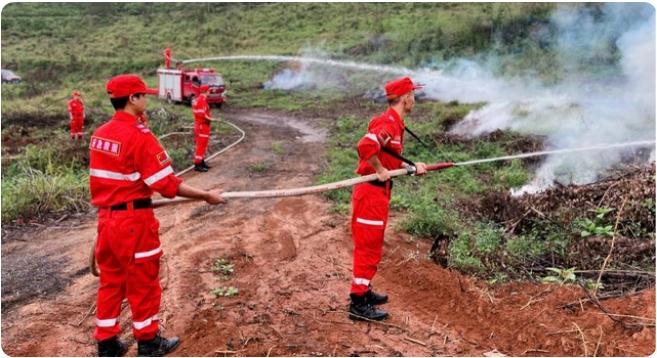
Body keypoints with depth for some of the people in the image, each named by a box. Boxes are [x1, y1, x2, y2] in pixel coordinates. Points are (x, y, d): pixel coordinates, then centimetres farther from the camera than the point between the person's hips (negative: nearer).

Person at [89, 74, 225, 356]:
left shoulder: (99, 135, 5)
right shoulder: (140, 136, -19)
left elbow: (108, 178, 14)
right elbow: (167, 184, -20)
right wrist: (206, 195, -12)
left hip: (106, 217, 8)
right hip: (134, 220, -7)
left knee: (111, 281, 17)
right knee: (143, 283, 8)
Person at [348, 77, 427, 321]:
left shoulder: (395, 123, 15)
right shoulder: (388, 123, -18)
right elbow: (366, 146, -34)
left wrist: (412, 167, 7)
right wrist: (380, 170, -22)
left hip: (378, 192, 10)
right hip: (372, 193, -10)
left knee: (371, 245, 19)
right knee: (368, 247, -4)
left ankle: (363, 291, 33)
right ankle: (358, 303, 5)